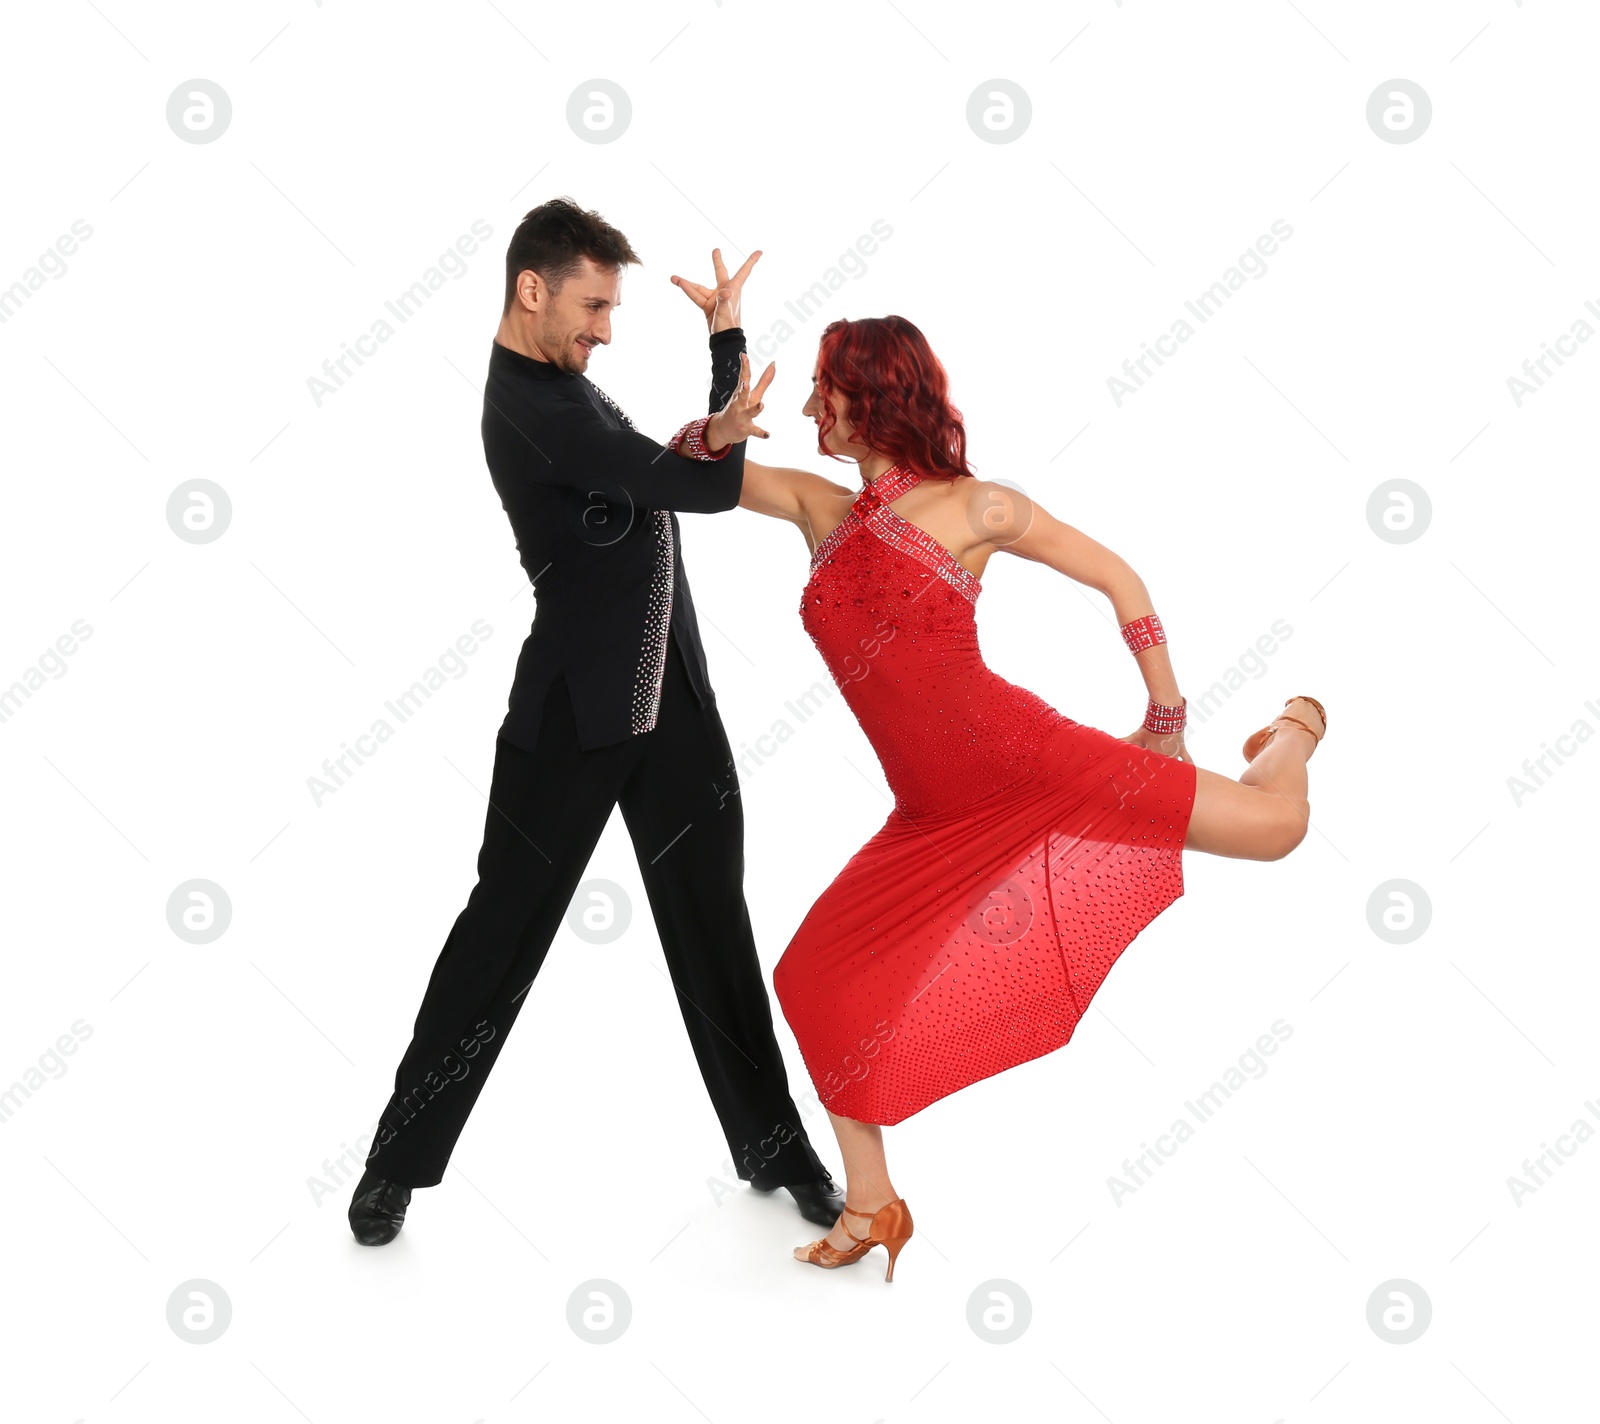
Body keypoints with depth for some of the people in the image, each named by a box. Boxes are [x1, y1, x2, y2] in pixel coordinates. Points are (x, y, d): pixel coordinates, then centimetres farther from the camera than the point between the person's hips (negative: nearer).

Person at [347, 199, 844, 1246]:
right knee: (504, 925, 2)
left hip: (669, 694, 9)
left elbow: (683, 478, 14)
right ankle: (399, 1162, 20)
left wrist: (706, 440, -5)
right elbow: (710, 488, -15)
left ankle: (773, 1142, 26)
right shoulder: (540, 405, -16)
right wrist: (729, 332, 0)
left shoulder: (552, 386, 14)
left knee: (713, 923, 13)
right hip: (574, 713, -9)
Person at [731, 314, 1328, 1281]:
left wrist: (1168, 720, 4)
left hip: (1025, 763, -4)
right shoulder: (819, 508, 10)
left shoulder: (976, 506, -4)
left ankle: (1294, 726, 29)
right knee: (815, 979, -1)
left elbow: (1120, 579, 2)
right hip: (933, 817, 5)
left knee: (1277, 821, -11)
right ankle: (872, 1208, 17)